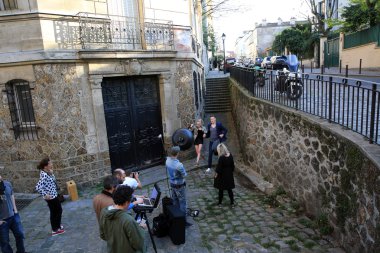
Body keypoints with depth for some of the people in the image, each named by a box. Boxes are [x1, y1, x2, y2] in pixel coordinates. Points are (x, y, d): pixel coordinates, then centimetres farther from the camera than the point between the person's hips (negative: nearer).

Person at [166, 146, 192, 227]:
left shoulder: (168, 160, -11)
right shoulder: (179, 165, -33)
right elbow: (184, 175, -19)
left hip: (172, 183, 8)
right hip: (179, 185, -7)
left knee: (175, 201, 22)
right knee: (182, 202, 6)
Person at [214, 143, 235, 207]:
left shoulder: (221, 158, -24)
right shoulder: (230, 156, -7)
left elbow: (218, 168, -17)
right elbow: (233, 165, 3)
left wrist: (216, 174, -4)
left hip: (222, 176, -5)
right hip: (229, 176, 5)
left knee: (221, 190, 11)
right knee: (229, 189, 16)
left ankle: (220, 203, 23)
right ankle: (232, 203, 21)